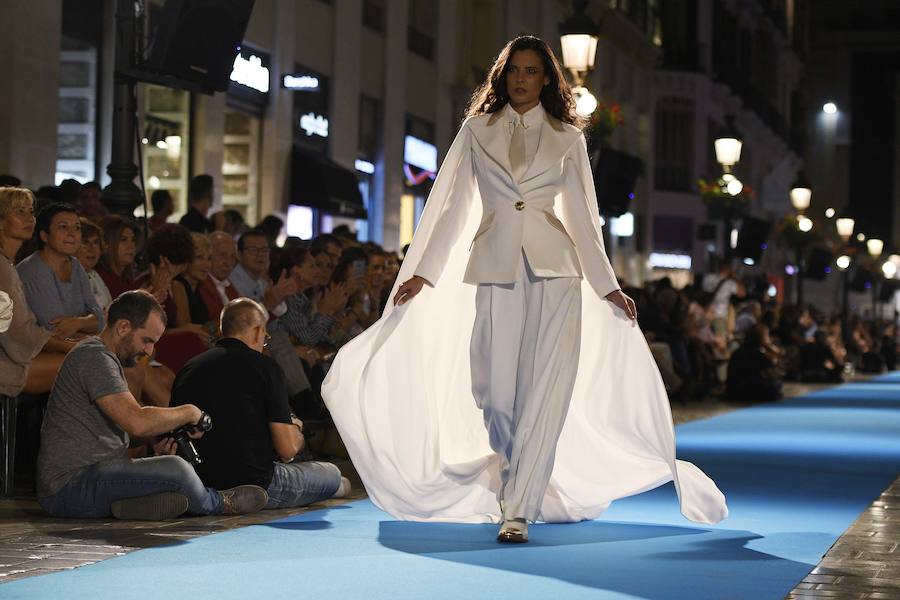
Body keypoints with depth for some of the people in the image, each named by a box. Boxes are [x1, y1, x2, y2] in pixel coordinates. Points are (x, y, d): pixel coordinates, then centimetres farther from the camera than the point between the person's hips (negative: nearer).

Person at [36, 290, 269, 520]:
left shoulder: (101, 357, 21)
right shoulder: (94, 357, -14)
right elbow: (138, 422, -24)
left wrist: (156, 445, 7)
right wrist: (189, 412, -9)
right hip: (70, 484, -11)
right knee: (175, 469, -21)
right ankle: (218, 503, 5)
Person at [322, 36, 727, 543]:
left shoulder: (567, 138, 10)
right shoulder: (478, 130, 11)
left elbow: (582, 217, 12)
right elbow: (451, 206, 10)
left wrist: (607, 286, 9)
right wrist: (423, 272, 4)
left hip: (553, 270, -1)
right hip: (494, 268, 1)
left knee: (544, 389, -10)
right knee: (494, 391, -3)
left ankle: (518, 511, -9)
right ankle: (520, 483, 22)